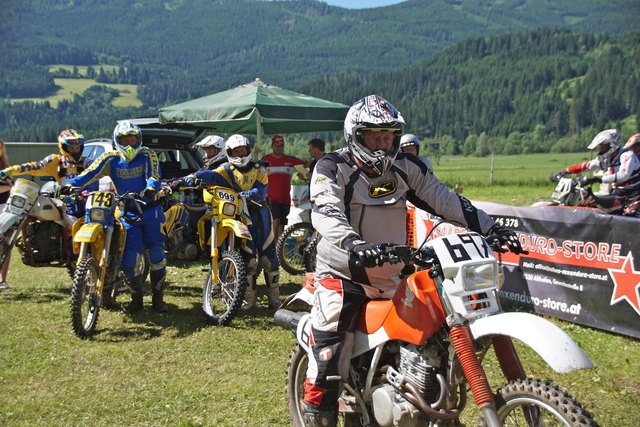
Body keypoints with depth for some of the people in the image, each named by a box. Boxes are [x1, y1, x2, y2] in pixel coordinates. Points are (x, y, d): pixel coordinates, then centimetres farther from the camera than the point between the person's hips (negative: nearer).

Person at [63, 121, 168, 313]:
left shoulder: (147, 155, -3)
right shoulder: (111, 159, 1)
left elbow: (154, 176, -17)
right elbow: (90, 173, -10)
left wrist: (150, 188, -39)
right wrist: (70, 185, -26)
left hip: (151, 210, -1)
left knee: (157, 254, 1)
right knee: (129, 259, -3)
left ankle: (158, 298, 15)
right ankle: (136, 298, 14)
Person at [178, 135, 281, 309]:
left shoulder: (259, 168, 8)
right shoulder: (227, 170, 6)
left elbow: (261, 190, -8)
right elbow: (211, 175, -15)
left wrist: (248, 194, -27)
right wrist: (193, 177, -34)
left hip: (260, 212, 1)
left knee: (269, 256, 2)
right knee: (247, 257, -4)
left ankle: (274, 297, 12)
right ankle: (249, 299, 8)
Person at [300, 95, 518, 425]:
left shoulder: (406, 168, 7)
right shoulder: (331, 168, -7)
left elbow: (444, 200, 5)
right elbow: (326, 213, -23)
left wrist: (491, 228, -5)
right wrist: (355, 245, -42)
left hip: (391, 276, 5)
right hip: (342, 272, -5)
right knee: (329, 348, -15)